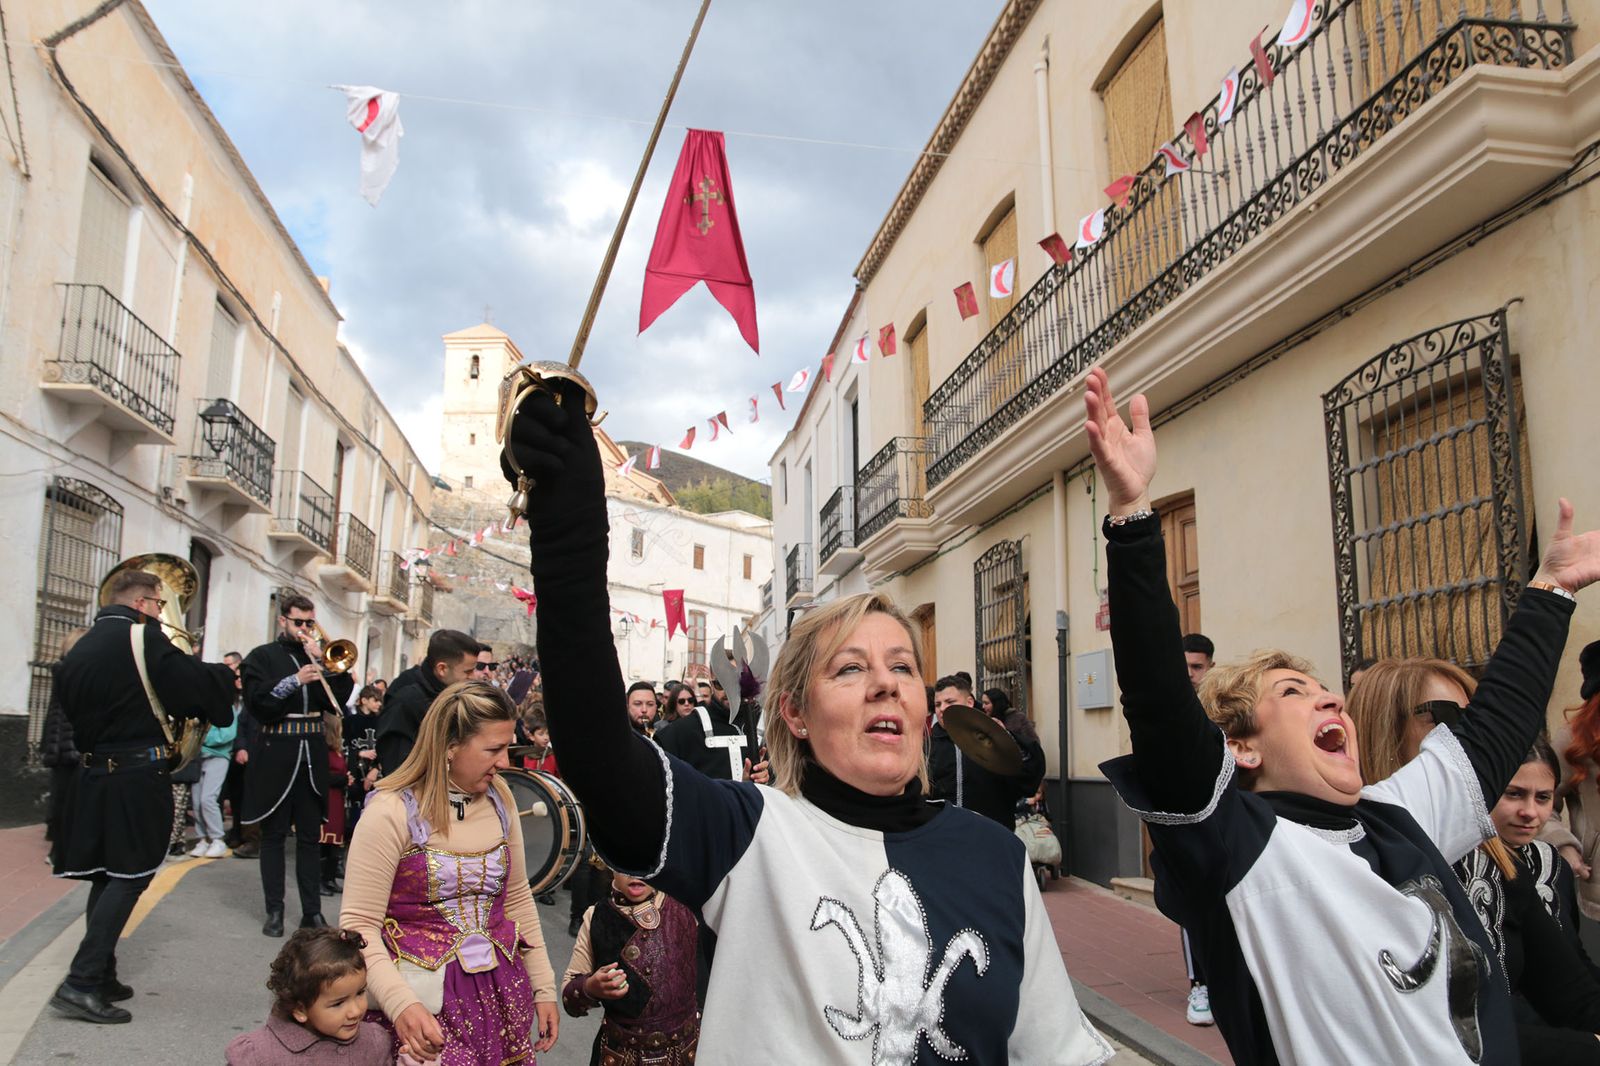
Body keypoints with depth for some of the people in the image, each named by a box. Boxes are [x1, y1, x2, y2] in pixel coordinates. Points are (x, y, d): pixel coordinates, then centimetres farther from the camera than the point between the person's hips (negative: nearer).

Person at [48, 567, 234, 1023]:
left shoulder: (79, 649, 11)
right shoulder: (143, 638, -12)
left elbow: (70, 706, 19)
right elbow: (194, 682, -16)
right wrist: (225, 673, 3)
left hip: (93, 775, 8)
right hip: (138, 775, -8)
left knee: (107, 876, 15)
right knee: (128, 875, -2)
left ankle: (101, 978, 21)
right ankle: (81, 982, -8)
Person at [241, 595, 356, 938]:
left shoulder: (319, 658, 14)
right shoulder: (262, 657, 3)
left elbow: (337, 701, 3)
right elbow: (257, 705, -11)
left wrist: (322, 662, -5)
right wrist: (294, 681, -21)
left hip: (313, 756, 3)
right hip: (276, 754, -3)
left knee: (311, 835, 6)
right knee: (274, 833, 3)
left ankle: (313, 910, 9)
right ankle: (274, 911, 10)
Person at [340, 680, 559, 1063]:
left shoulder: (499, 798, 2)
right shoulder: (391, 812, -15)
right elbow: (359, 924, -14)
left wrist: (543, 987, 10)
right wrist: (400, 1003, -26)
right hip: (424, 1002, -5)